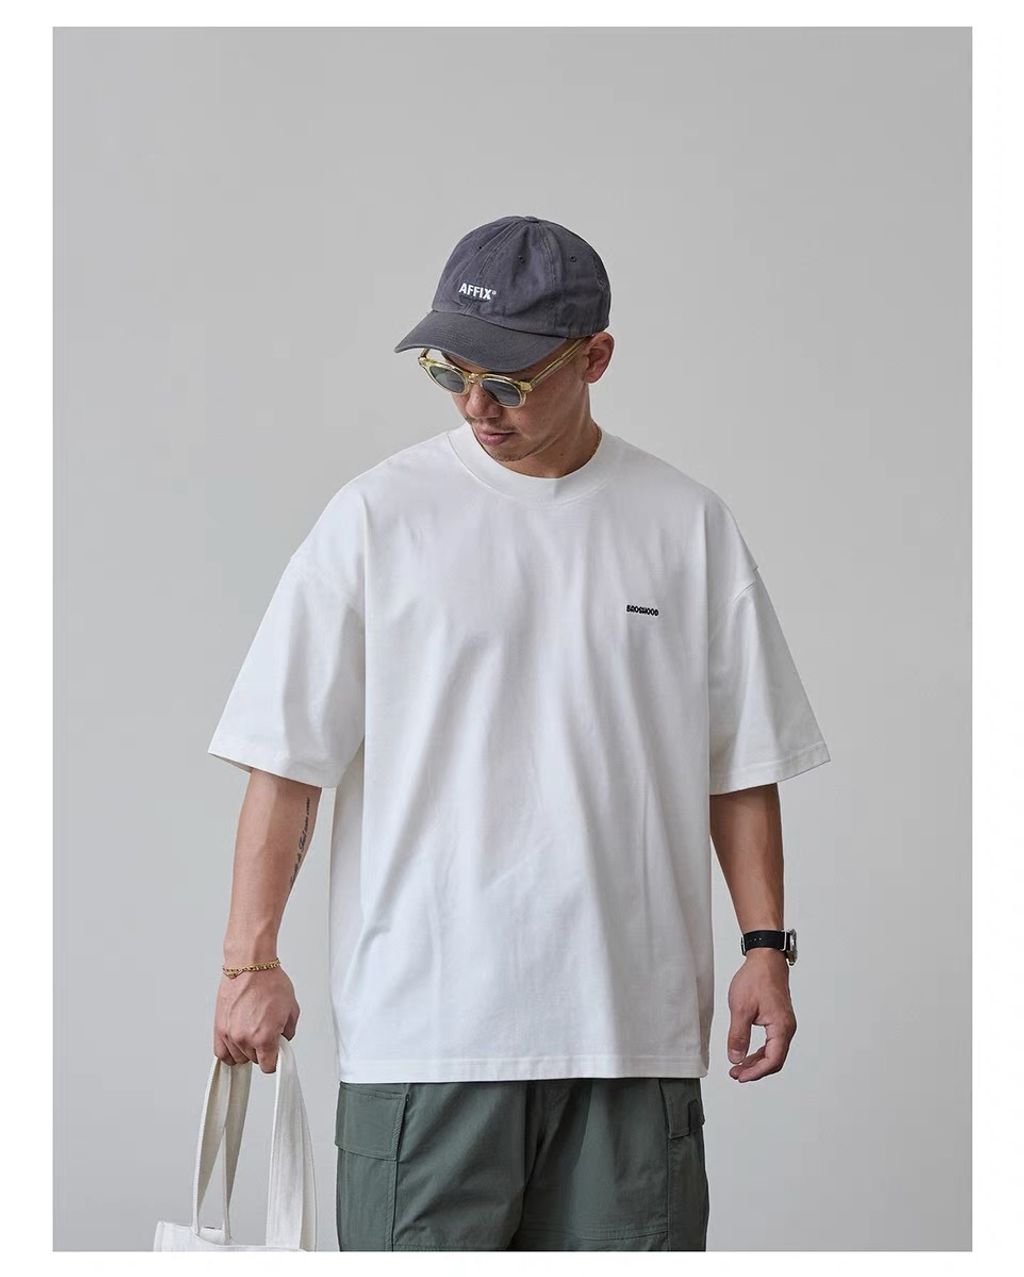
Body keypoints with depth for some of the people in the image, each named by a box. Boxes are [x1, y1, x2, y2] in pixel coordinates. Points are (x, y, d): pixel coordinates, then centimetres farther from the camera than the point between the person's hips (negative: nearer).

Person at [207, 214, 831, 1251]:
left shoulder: (688, 524, 7)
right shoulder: (378, 514, 1)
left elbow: (740, 766, 12)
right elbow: (287, 757, 0)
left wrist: (765, 946, 5)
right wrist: (250, 959, -5)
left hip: (631, 1018, 2)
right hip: (423, 1016, -2)